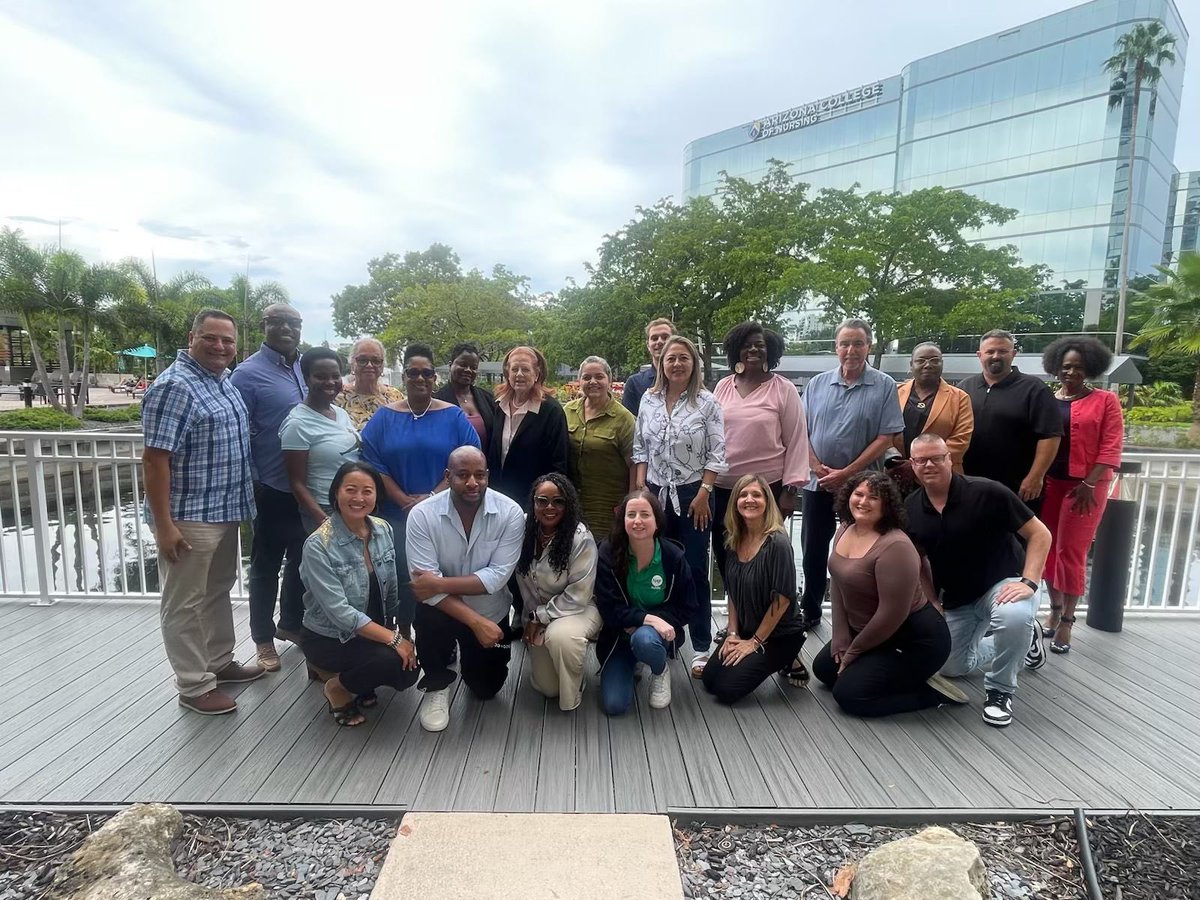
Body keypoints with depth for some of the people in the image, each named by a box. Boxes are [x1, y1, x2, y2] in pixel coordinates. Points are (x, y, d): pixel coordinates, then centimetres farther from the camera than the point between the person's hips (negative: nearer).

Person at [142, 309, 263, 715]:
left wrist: (236, 504, 20)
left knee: (218, 591, 21)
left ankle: (220, 662, 36)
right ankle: (194, 686, 17)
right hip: (188, 517, -9)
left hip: (223, 511, 9)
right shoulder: (174, 386, -19)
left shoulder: (224, 381, 9)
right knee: (186, 603, 5)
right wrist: (164, 524, -23)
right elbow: (154, 458, -22)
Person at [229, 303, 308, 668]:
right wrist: (250, 484, -14)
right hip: (273, 488, -6)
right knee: (266, 565, 9)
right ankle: (264, 638, 24)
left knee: (302, 560, 18)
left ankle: (291, 624, 36)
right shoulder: (249, 373, -11)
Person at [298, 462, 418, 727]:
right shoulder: (318, 545, -23)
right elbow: (339, 612, -27)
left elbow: (393, 592, 1)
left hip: (374, 631, 6)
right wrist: (393, 638, -29)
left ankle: (355, 680, 17)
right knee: (394, 661, -26)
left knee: (409, 670, -10)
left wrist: (405, 636, -7)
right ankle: (337, 687, 3)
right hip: (328, 638, -6)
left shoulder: (383, 530, -6)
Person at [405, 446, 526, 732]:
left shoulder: (510, 513, -21)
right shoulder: (422, 515, -22)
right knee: (428, 621, -34)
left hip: (490, 611, 1)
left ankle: (468, 654, 43)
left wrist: (439, 583, -32)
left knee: (486, 688, 9)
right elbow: (426, 585, -26)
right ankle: (437, 685, -3)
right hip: (443, 610, -1)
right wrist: (476, 621, -33)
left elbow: (497, 577, -24)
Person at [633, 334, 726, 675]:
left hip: (693, 494, -3)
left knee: (695, 570, 1)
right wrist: (640, 489, 1)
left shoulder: (707, 402, -4)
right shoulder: (648, 400, 6)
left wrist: (703, 493, -12)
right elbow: (640, 448, 9)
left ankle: (701, 649, 9)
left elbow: (717, 453, -6)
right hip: (656, 494, 3)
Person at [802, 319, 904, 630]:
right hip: (817, 484, 3)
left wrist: (846, 474, -14)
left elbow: (886, 438, -10)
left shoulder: (884, 386, -4)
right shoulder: (817, 384, 5)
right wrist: (818, 468, -9)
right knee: (813, 551, 12)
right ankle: (810, 611, 27)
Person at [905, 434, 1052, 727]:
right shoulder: (910, 508, -7)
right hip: (956, 599, 6)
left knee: (1013, 617, -40)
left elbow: (1040, 534, -17)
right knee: (951, 667, 11)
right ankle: (1023, 637, 33)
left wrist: (1029, 582, -28)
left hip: (1002, 583, -5)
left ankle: (1000, 690, -12)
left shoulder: (986, 492, -22)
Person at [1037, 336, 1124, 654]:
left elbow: (1111, 448, -7)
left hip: (1086, 486, -3)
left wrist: (1089, 485, -15)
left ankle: (1067, 621, 9)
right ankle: (1055, 609, 24)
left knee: (1071, 552, -2)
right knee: (1049, 548, 8)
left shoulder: (1106, 401, -1)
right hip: (1048, 483, 3)